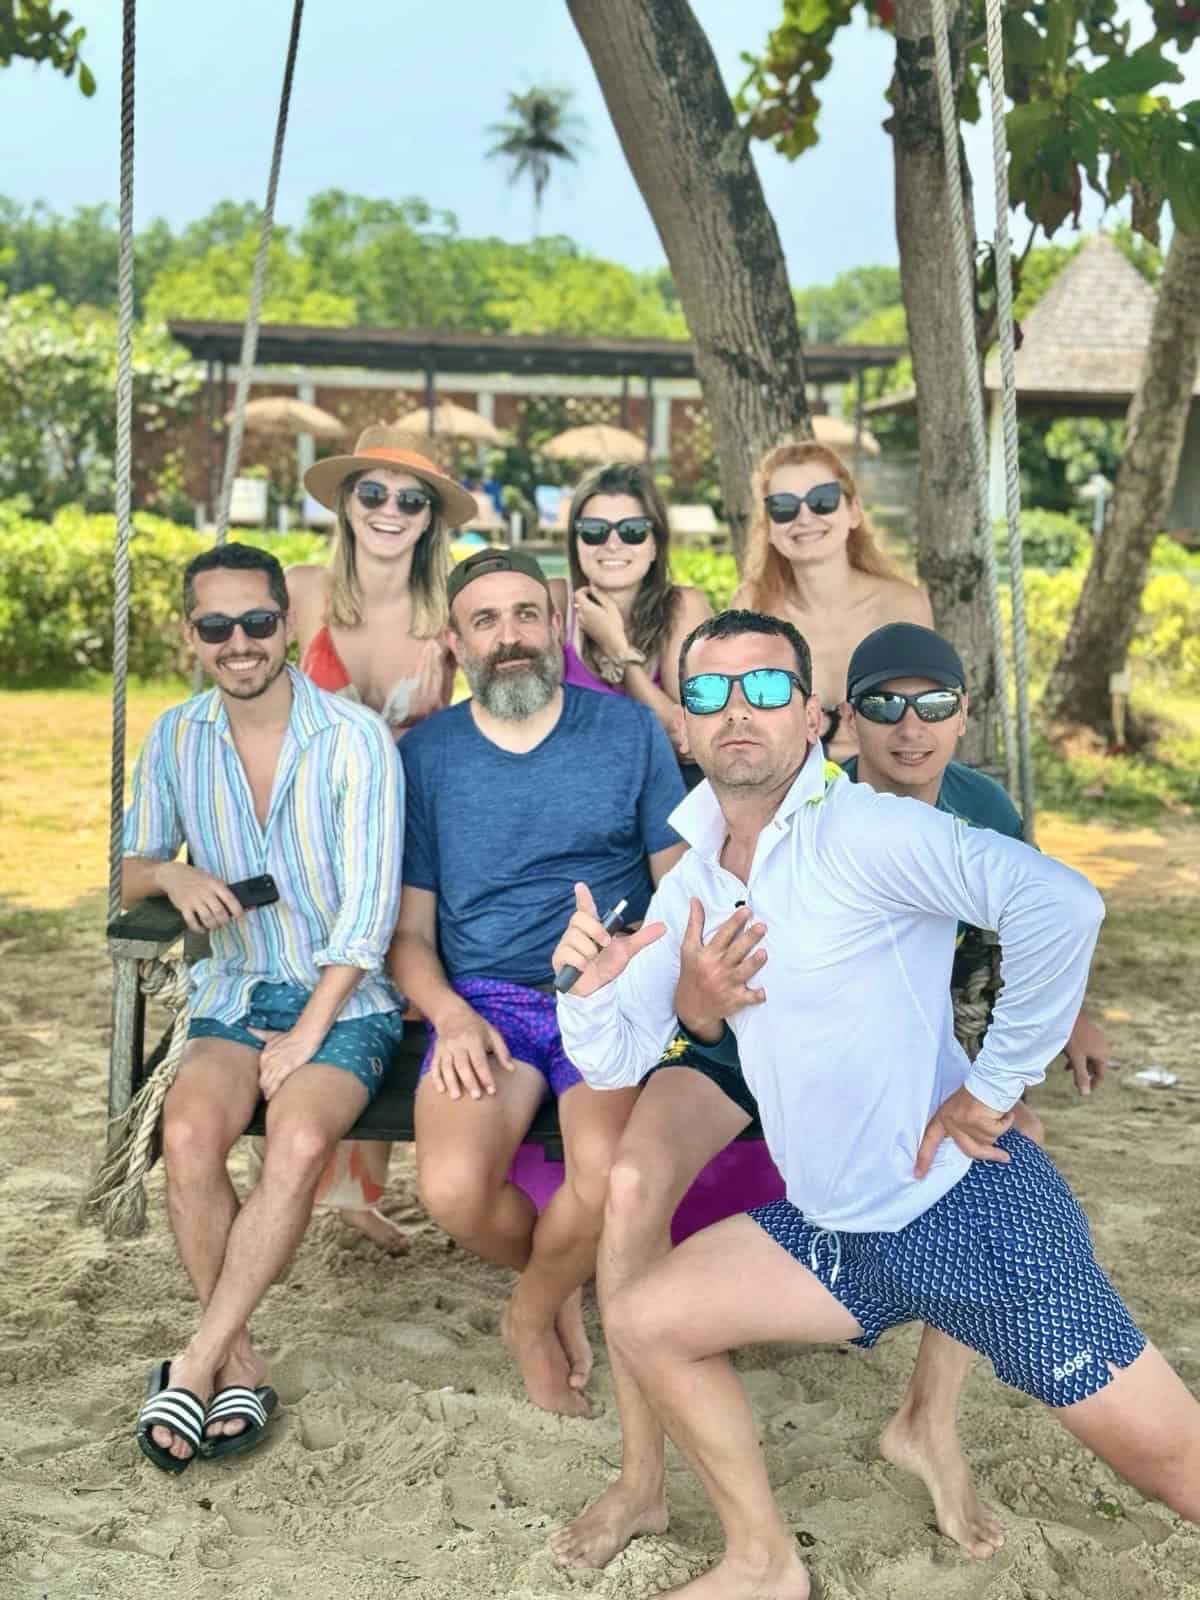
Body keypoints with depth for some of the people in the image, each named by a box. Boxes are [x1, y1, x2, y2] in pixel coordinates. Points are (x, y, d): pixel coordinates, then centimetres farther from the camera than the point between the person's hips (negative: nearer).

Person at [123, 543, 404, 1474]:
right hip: (236, 989, 3)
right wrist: (173, 875, -13)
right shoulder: (176, 740, 4)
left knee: (300, 1141, -31)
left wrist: (305, 1039, -16)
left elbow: (368, 910, -12)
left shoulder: (355, 740, -10)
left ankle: (197, 1365, -18)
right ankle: (240, 1362, -13)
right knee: (189, 1131, -27)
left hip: (346, 996, -3)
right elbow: (129, 869, 12)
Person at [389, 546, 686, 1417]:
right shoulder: (426, 754, 9)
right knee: (452, 1190, -27)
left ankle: (533, 1314, 5)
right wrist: (451, 1016, -10)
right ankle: (564, 1287, 8)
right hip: (483, 1001, 1)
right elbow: (410, 929, 10)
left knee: (606, 1180, -30)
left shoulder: (629, 731, 7)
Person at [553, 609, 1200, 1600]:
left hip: (970, 1210, -7)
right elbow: (619, 1062, 10)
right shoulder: (693, 885, 7)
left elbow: (1058, 902, -31)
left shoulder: (860, 831, -17)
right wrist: (593, 987, -12)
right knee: (644, 1323, 7)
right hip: (839, 1230, 7)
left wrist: (994, 1086, -23)